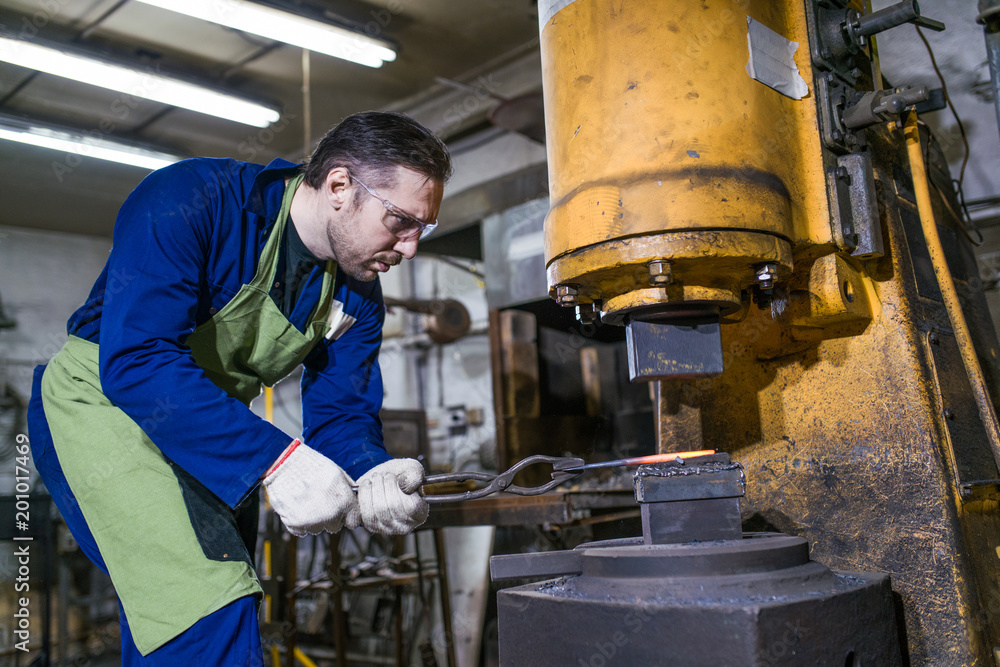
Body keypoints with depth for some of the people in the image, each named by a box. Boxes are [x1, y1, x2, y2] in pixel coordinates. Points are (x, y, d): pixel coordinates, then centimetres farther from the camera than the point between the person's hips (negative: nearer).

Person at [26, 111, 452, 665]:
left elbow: (340, 412, -3)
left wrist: (371, 475, -27)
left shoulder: (358, 293, -4)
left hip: (217, 428, 7)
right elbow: (136, 359, -34)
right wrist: (274, 458, -40)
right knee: (210, 609, -22)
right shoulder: (190, 199, -26)